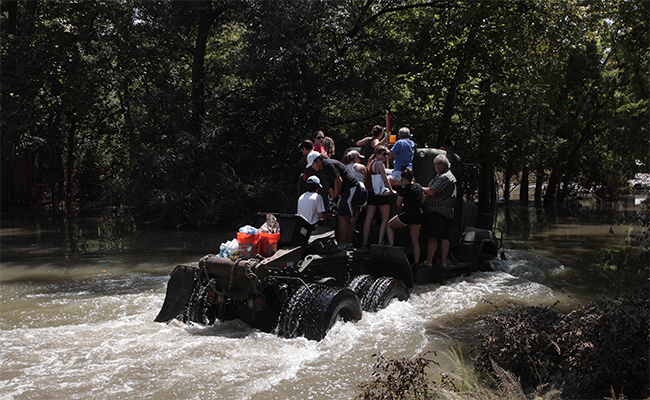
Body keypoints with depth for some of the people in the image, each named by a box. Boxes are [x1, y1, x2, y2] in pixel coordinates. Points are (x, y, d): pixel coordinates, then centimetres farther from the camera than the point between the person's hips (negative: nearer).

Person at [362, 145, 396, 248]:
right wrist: (391, 190, -3)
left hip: (371, 193, 8)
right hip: (381, 193, -8)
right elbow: (385, 179, -12)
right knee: (385, 219, 1)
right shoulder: (379, 163, -11)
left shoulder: (371, 162, 14)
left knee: (368, 218, 4)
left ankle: (365, 242, 3)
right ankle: (380, 242, -4)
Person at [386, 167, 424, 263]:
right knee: (415, 240, 11)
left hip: (407, 215, -6)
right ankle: (416, 262, 10)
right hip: (418, 215, 6)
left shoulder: (403, 188, -11)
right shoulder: (418, 186, 7)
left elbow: (398, 204, -6)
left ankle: (391, 246, 3)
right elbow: (422, 200, 18)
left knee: (389, 225, 17)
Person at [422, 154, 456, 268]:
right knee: (444, 237, 8)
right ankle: (443, 262, 10)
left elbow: (431, 192, -17)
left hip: (437, 211, -10)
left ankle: (429, 261, -9)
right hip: (447, 212, 10)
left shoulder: (444, 177, -12)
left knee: (432, 237, -9)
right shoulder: (449, 176, 22)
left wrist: (421, 188, -1)